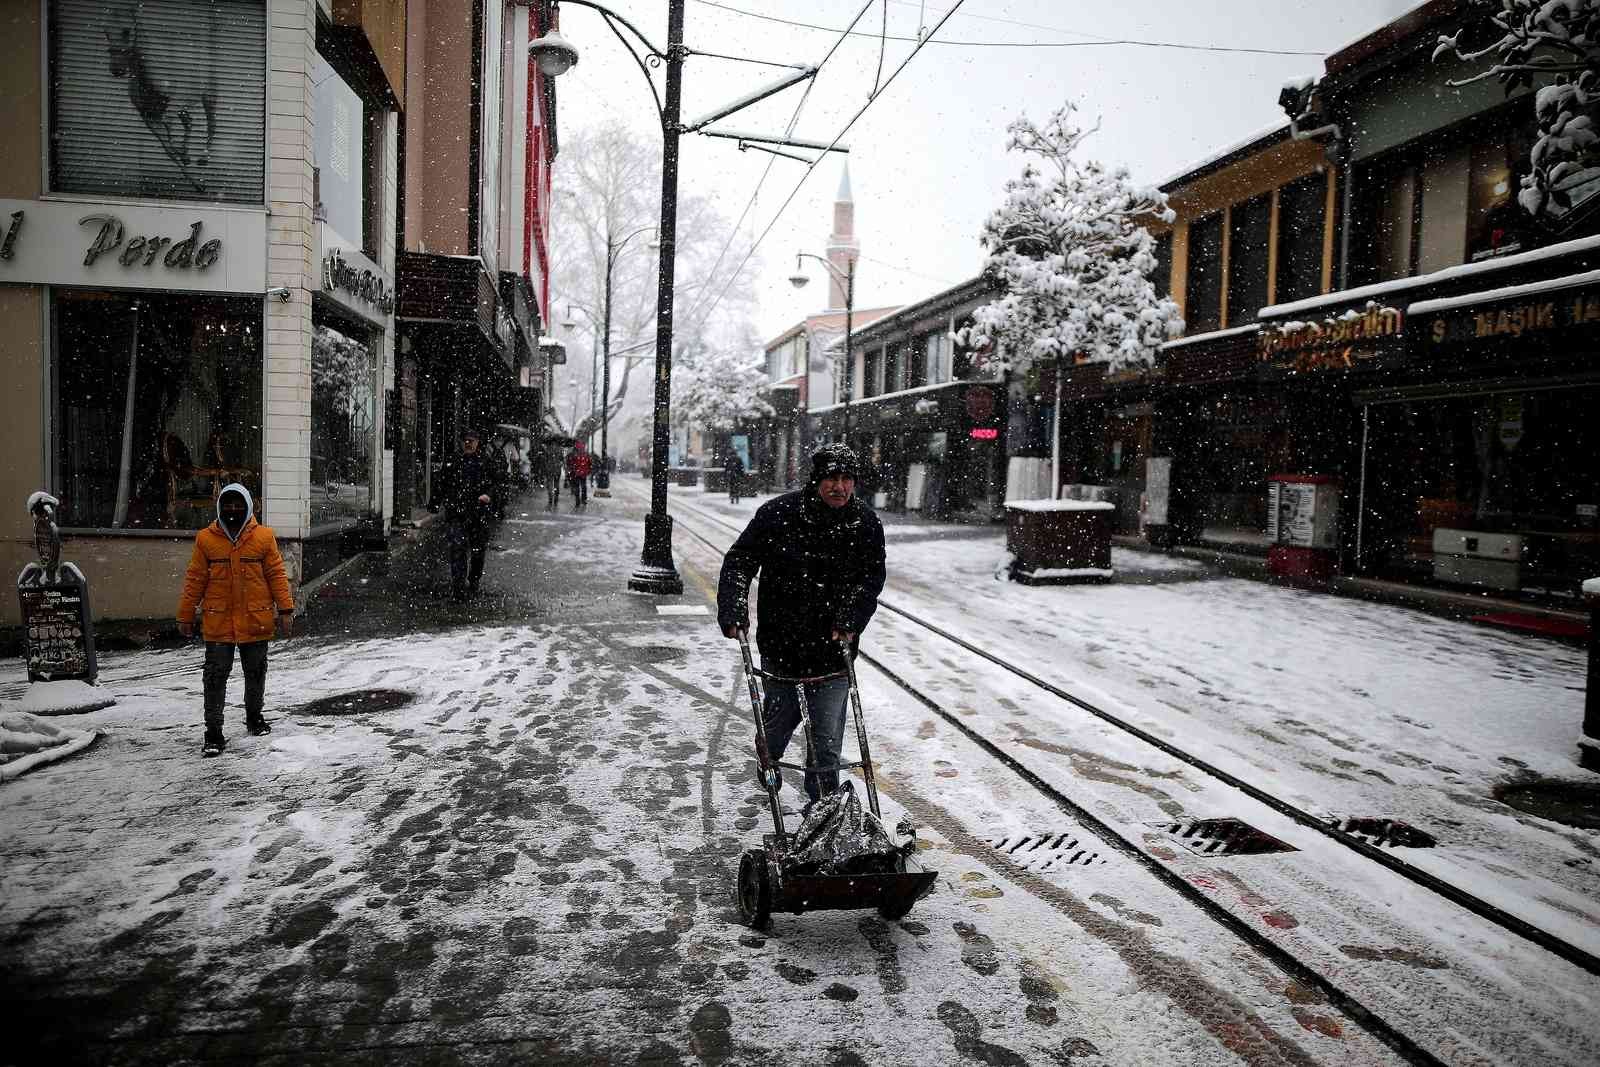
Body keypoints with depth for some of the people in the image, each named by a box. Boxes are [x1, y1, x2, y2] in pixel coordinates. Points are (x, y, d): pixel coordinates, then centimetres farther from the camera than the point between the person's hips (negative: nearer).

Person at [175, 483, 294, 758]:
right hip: (218, 622, -1)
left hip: (256, 621, 1)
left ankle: (255, 717, 35)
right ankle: (213, 732, 4)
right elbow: (194, 580, 4)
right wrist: (185, 616, 5)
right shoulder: (206, 539, 1)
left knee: (256, 673, 15)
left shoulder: (263, 537, 0)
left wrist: (285, 610, -2)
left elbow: (277, 575, 2)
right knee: (215, 676, -2)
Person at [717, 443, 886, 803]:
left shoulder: (867, 524, -4)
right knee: (780, 717, 17)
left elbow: (871, 578, -3)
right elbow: (740, 561, -7)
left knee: (827, 735, 3)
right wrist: (733, 611, -18)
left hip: (833, 644, 1)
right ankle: (768, 761, 51)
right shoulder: (777, 513, -10)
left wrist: (850, 621, -18)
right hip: (780, 641, 0)